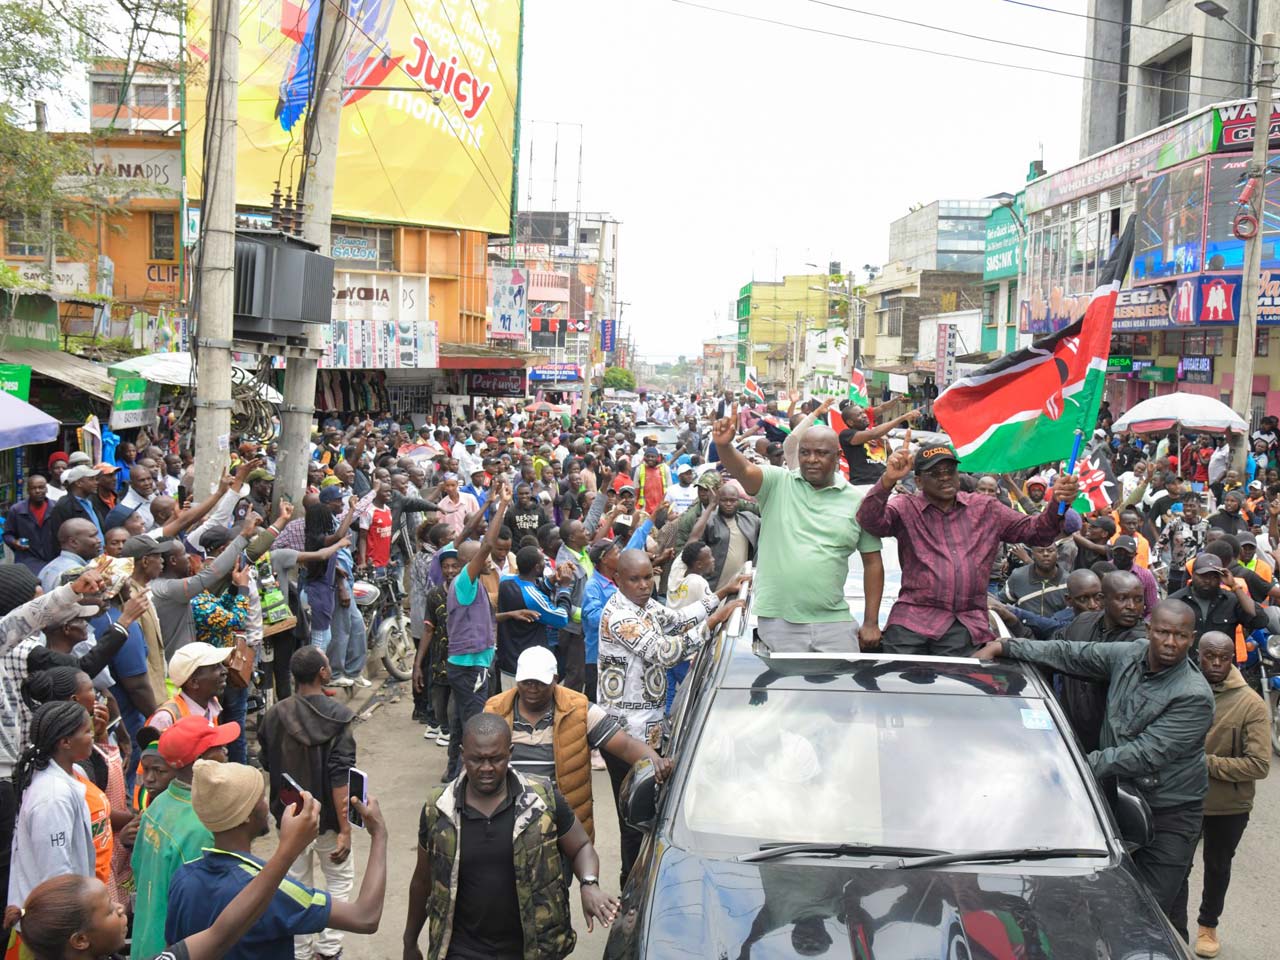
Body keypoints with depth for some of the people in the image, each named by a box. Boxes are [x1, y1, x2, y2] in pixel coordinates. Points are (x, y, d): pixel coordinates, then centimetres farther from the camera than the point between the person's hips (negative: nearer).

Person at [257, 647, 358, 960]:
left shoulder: (274, 715, -6)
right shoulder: (336, 716, -18)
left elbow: (267, 766, 5)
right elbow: (340, 779, -21)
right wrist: (345, 830, -19)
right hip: (327, 816, -3)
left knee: (296, 883, 17)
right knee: (340, 879, 17)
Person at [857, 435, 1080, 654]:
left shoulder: (986, 509, 18)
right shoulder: (906, 508, 9)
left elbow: (1034, 531, 15)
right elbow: (870, 520, -10)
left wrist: (1058, 505, -5)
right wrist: (888, 480, -27)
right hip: (912, 622, -2)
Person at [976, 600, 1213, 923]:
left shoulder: (1194, 696, -20)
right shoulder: (1129, 655, -1)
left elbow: (1145, 755, -24)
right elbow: (1070, 654, 4)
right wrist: (1003, 646, -1)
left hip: (1168, 816, -5)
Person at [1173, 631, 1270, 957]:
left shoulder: (1251, 704, -16)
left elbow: (1259, 765, -20)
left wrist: (1207, 763, -23)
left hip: (1229, 807, 0)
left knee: (1217, 868, 22)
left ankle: (1208, 925, 44)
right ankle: (1176, 931, 29)